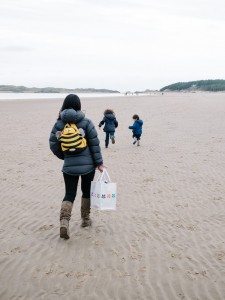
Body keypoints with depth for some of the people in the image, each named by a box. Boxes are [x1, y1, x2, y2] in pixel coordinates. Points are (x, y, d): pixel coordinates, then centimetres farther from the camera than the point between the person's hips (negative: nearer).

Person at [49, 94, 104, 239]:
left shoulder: (59, 124, -2)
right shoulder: (86, 122, -7)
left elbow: (53, 145, -1)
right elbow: (95, 144, -7)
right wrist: (99, 162, 0)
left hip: (69, 166, 1)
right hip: (88, 164, -1)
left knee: (69, 194, 7)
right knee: (87, 192, 18)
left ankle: (64, 221, -14)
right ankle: (86, 219, 30)